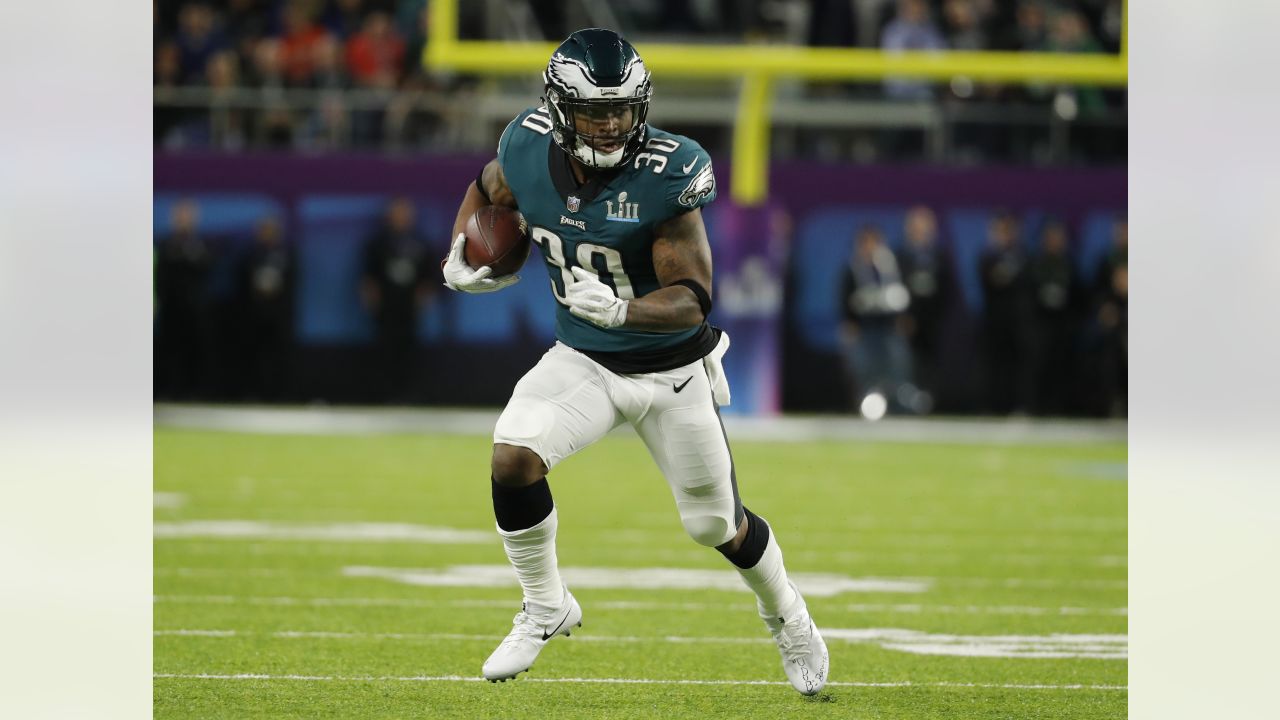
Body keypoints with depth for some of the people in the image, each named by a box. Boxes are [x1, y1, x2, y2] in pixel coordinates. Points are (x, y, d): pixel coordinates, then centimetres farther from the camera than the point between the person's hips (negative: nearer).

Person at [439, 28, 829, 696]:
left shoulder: (668, 173, -27)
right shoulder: (529, 148, -15)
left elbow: (692, 299, -28)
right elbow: (486, 191, 12)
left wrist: (623, 310, -45)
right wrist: (460, 257, -3)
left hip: (672, 371, -2)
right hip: (581, 361, 2)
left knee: (718, 524, 10)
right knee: (513, 457, -23)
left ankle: (786, 617, 43)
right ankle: (545, 609, 0)